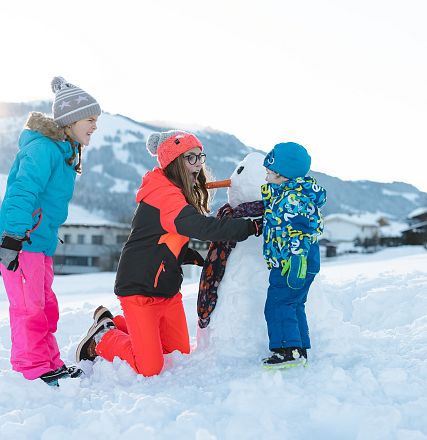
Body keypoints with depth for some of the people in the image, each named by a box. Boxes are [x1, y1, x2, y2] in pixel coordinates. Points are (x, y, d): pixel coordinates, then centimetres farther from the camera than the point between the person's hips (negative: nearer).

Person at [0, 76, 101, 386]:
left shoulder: (64, 152, 15)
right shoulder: (43, 148, -16)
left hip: (40, 241, 10)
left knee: (46, 306, 15)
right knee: (29, 307, -4)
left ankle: (51, 365, 25)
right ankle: (34, 372, 5)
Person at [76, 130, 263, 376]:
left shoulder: (181, 195, 9)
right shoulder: (164, 195, -23)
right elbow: (202, 227, -36)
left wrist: (193, 257, -3)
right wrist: (251, 227, -34)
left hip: (168, 289, 10)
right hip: (139, 289, -10)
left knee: (180, 355, 16)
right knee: (149, 368, -9)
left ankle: (117, 325, 30)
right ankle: (103, 338, 17)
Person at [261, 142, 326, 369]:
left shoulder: (294, 199, -19)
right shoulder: (282, 193, 12)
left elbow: (299, 232, -24)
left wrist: (296, 260, -26)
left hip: (292, 263, -11)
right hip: (285, 262, 11)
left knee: (278, 305, -7)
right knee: (294, 305, 15)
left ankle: (289, 350, -5)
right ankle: (300, 349, 21)